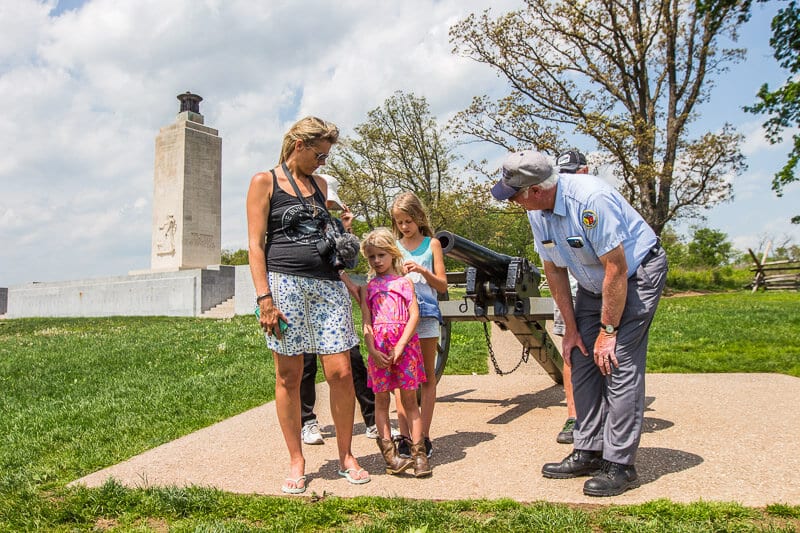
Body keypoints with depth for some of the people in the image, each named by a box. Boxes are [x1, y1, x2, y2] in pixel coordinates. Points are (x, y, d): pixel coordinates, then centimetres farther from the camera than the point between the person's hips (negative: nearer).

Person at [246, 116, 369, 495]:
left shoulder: (320, 185, 21)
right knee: (289, 376, 2)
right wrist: (264, 297, -12)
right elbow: (255, 244, -3)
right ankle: (296, 463, 17)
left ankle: (346, 456, 15)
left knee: (341, 372, -2)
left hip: (328, 283, 4)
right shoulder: (264, 182, 5)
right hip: (285, 282, -4)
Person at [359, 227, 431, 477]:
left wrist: (400, 346, -12)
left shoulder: (404, 282, 9)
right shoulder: (367, 287, 13)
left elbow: (414, 315, -1)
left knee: (409, 400, 2)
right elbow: (366, 322, 4)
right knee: (381, 401, 3)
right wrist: (372, 349, -11)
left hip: (405, 345, -1)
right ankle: (390, 455, 8)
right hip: (378, 347, 2)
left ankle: (419, 453, 5)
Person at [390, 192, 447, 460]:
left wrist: (423, 271, -11)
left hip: (426, 313, -1)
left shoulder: (432, 244, 7)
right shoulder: (393, 246, 10)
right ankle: (404, 435, 7)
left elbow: (442, 285, 5)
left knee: (427, 376, 4)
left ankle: (424, 436, 11)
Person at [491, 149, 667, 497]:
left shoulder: (591, 199, -31)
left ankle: (619, 465, -4)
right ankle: (588, 452, 13)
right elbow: (554, 269, 3)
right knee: (583, 363, 3)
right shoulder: (537, 212, -7)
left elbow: (617, 268, -27)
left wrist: (607, 331, -20)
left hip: (637, 275, -7)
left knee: (618, 364, -13)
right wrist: (571, 327, 3)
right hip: (593, 283, 8)